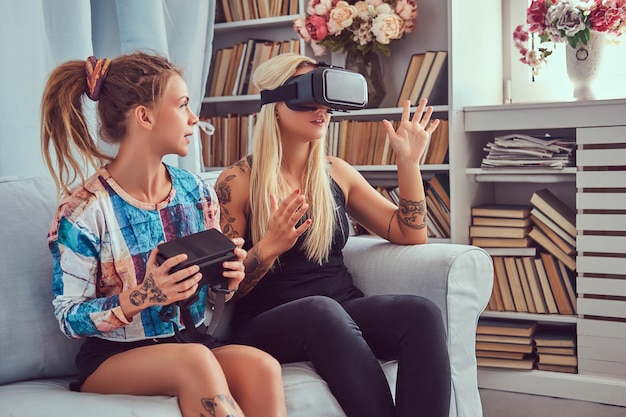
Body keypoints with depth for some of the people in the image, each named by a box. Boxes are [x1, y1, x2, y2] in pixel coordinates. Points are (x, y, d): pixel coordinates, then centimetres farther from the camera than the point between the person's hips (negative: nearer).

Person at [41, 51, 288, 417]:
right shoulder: (85, 209, -12)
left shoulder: (196, 192, 3)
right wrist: (139, 298, -27)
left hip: (193, 342, 4)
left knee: (262, 367, -29)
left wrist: (228, 277, -11)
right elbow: (68, 318, -9)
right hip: (113, 359, -4)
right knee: (195, 360, -37)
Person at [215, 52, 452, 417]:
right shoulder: (238, 182, -1)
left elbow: (410, 235, 12)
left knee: (423, 313, -26)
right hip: (268, 324, -4)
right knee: (321, 309, -38)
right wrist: (270, 246, -21)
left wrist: (409, 162, 3)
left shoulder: (337, 173, 12)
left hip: (344, 311, 4)